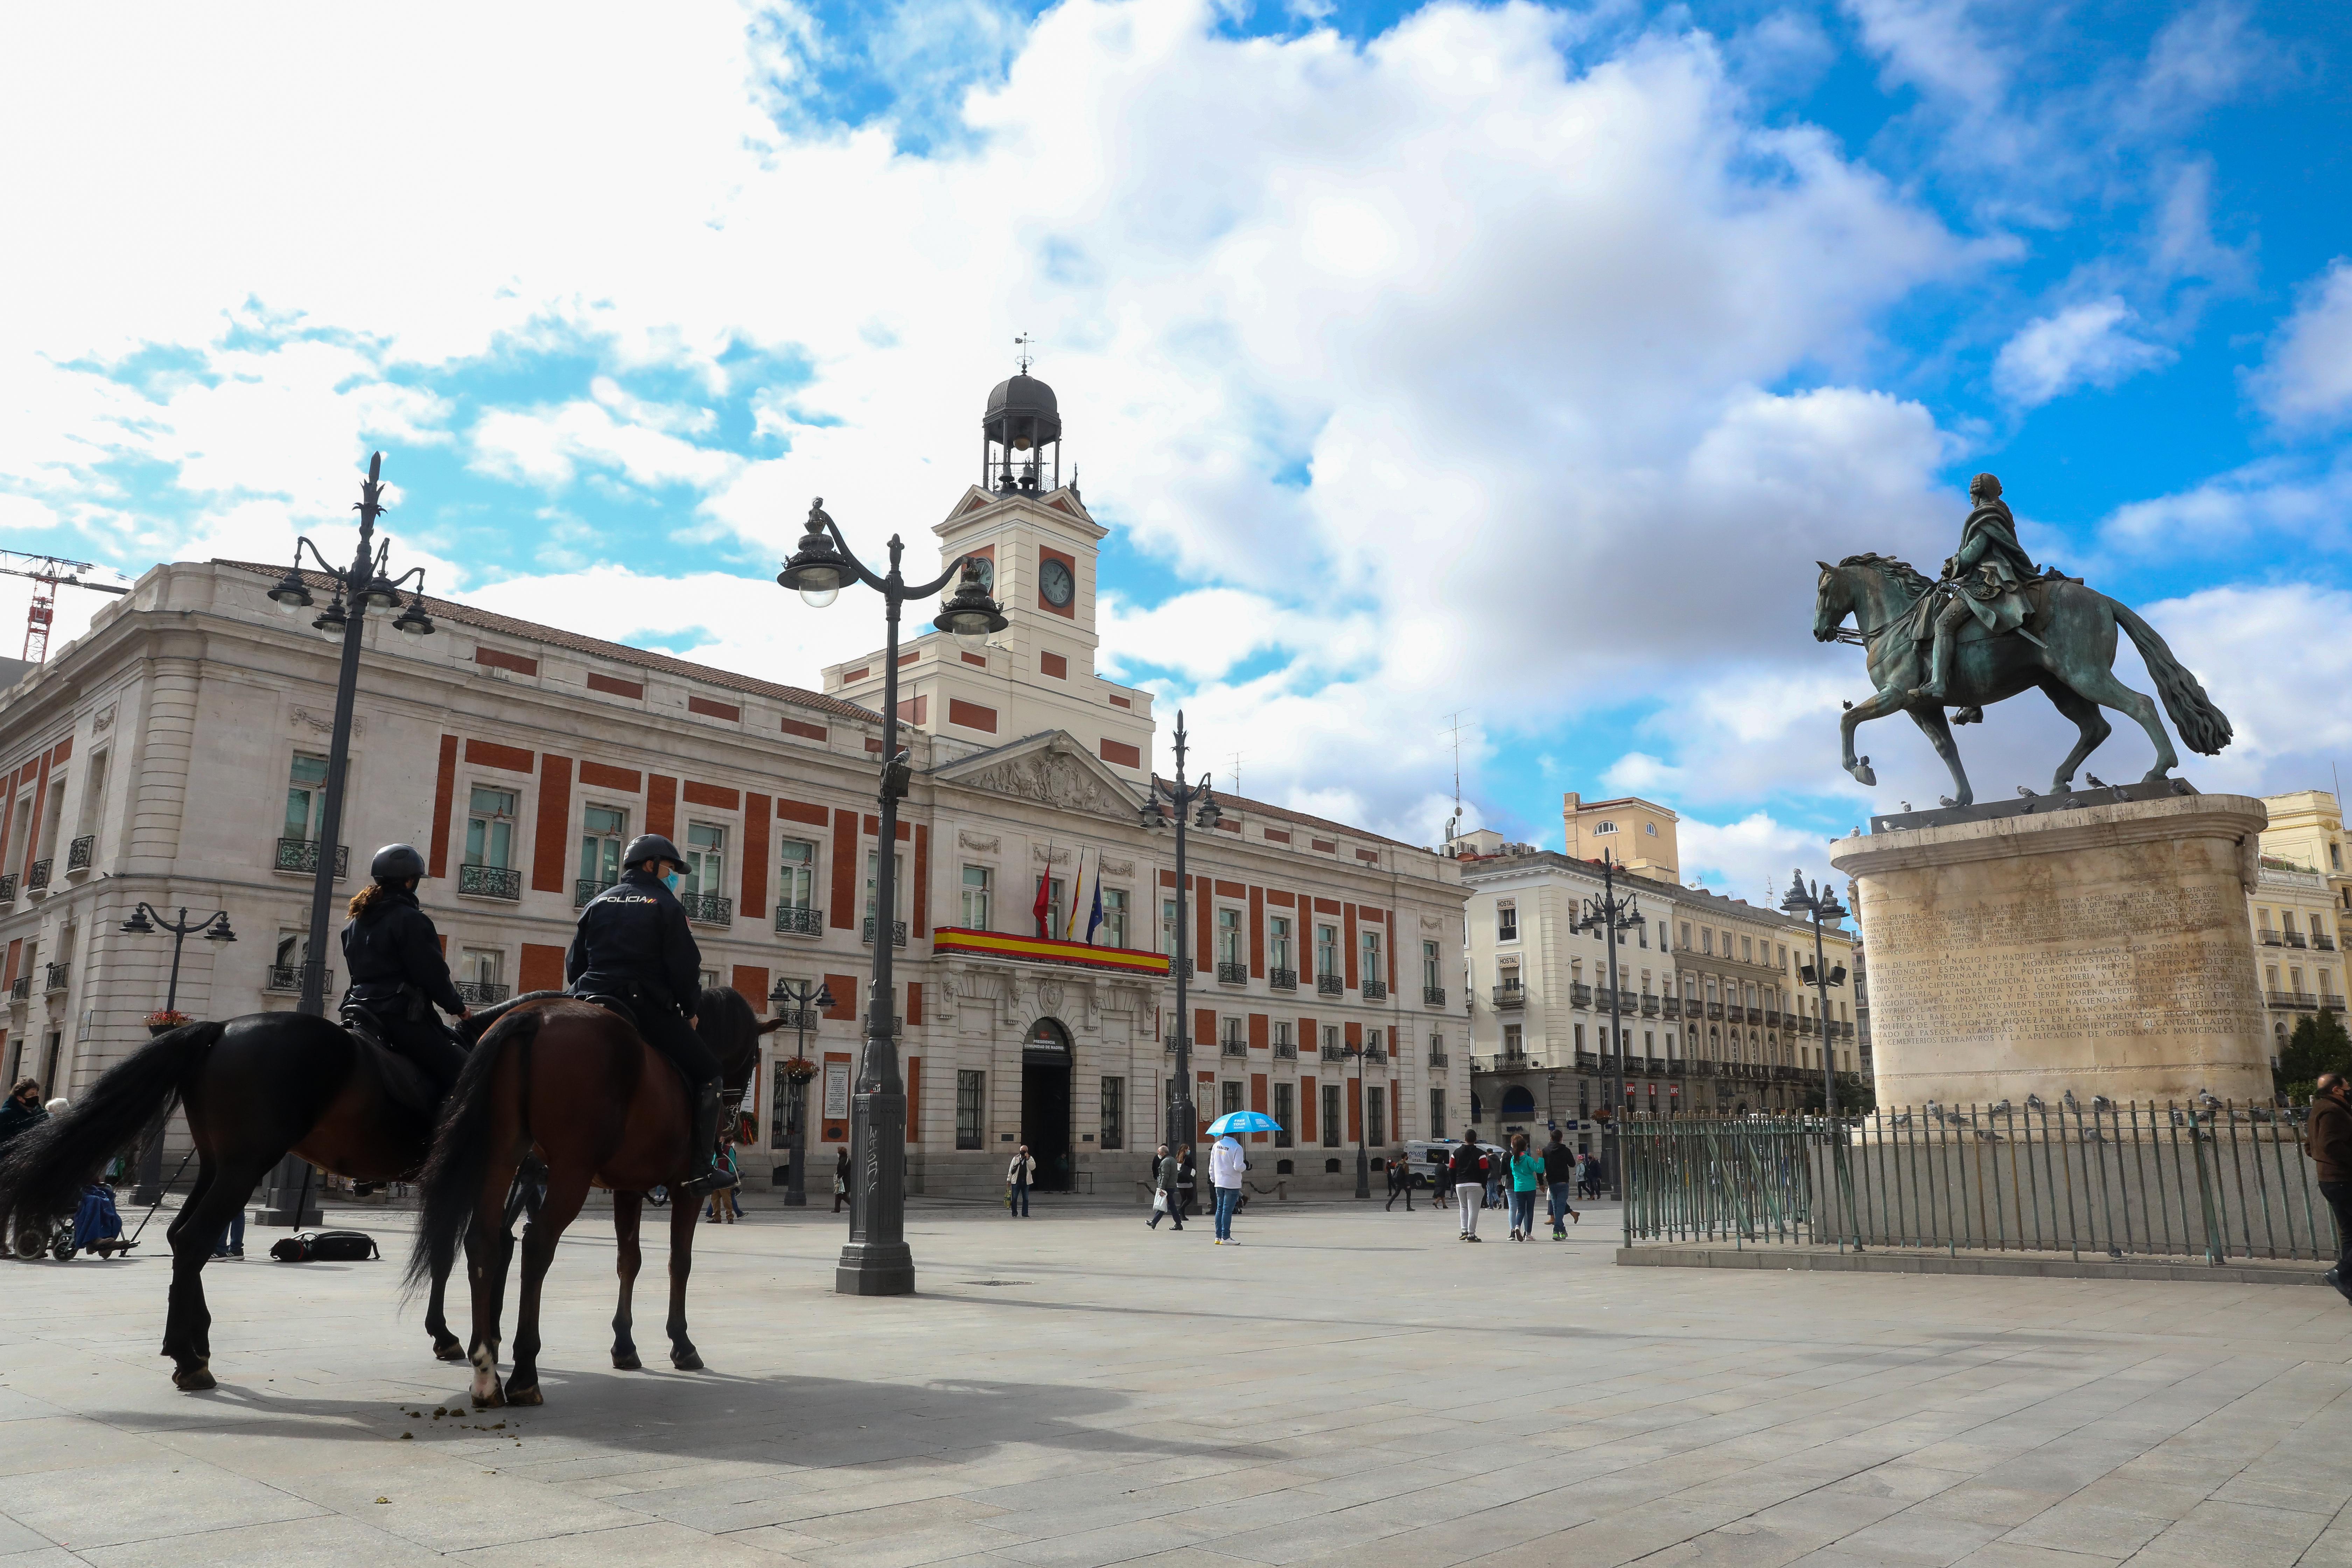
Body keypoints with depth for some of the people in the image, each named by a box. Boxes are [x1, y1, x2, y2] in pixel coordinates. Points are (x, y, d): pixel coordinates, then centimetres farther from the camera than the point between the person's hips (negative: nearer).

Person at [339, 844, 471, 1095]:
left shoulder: (356, 923, 17)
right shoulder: (411, 919, -11)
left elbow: (358, 970, 22)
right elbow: (432, 973, -13)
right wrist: (457, 1006, 0)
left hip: (363, 1007, 9)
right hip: (403, 1014, -9)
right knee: (461, 1070, -12)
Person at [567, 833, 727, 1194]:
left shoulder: (598, 903, 17)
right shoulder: (665, 905, 1)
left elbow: (574, 964, 18)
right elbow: (685, 967, -4)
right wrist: (690, 1010, 8)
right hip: (647, 1009, -6)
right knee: (707, 1070, 1)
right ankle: (702, 1168, -8)